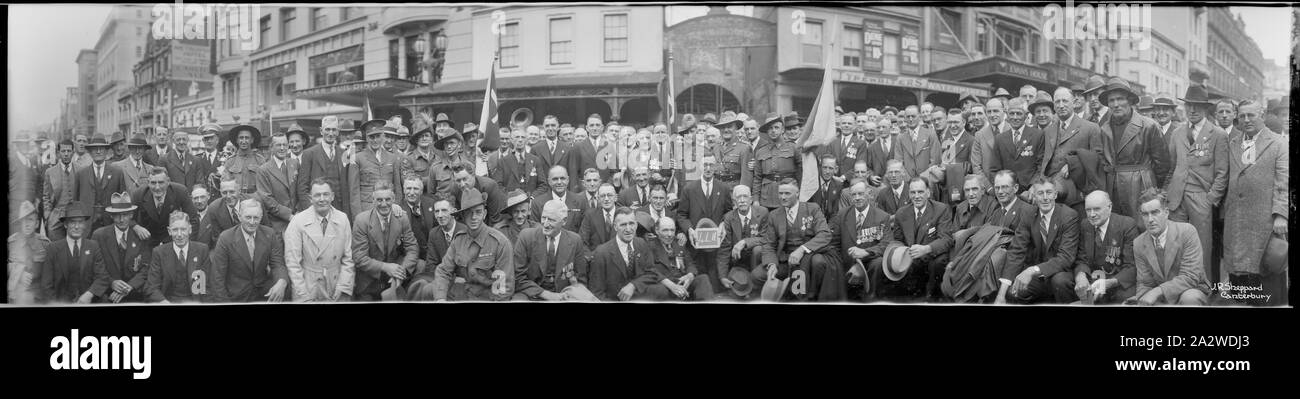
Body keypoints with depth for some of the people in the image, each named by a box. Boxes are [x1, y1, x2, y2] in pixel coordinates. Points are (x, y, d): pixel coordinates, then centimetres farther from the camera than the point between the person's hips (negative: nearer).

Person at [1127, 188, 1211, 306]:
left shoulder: (1187, 232, -15)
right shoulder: (1138, 244, -2)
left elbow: (1191, 277, -21)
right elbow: (1145, 284, 3)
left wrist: (1158, 291, -31)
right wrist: (1140, 298, -21)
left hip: (1191, 291, -3)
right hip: (1161, 299, 3)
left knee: (1189, 298, -36)